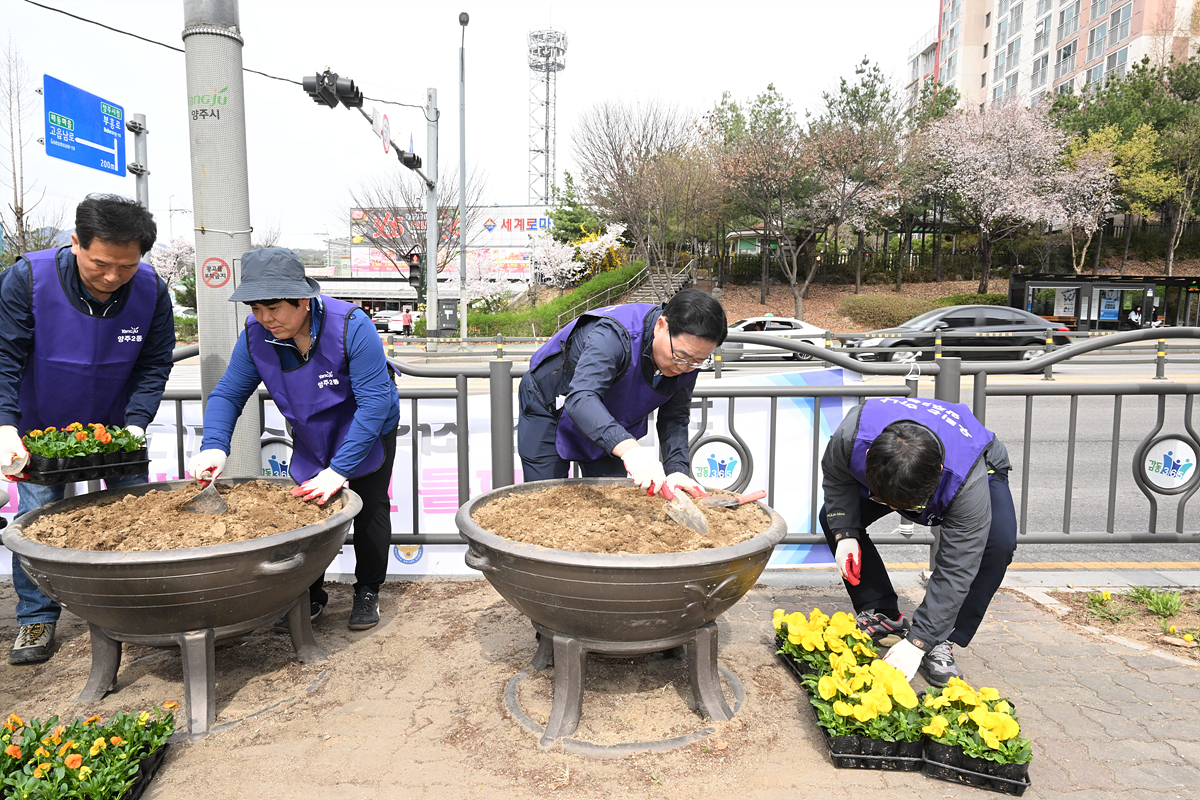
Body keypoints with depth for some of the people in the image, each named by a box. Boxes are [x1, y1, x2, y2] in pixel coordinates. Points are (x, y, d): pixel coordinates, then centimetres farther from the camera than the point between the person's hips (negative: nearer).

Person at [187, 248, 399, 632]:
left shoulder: (351, 326, -35)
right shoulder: (255, 335, -20)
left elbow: (374, 401, -37)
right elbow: (228, 393, -11)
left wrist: (339, 470, -40)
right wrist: (214, 446, -31)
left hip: (369, 434, -4)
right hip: (312, 440, 4)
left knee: (370, 511, 6)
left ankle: (368, 592, 24)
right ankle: (311, 595, 26)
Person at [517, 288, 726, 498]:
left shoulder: (688, 357, -17)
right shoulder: (613, 335, -40)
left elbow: (674, 420, -9)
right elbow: (580, 398, -52)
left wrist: (677, 470, -27)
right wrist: (630, 449, -67)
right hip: (549, 409, -5)